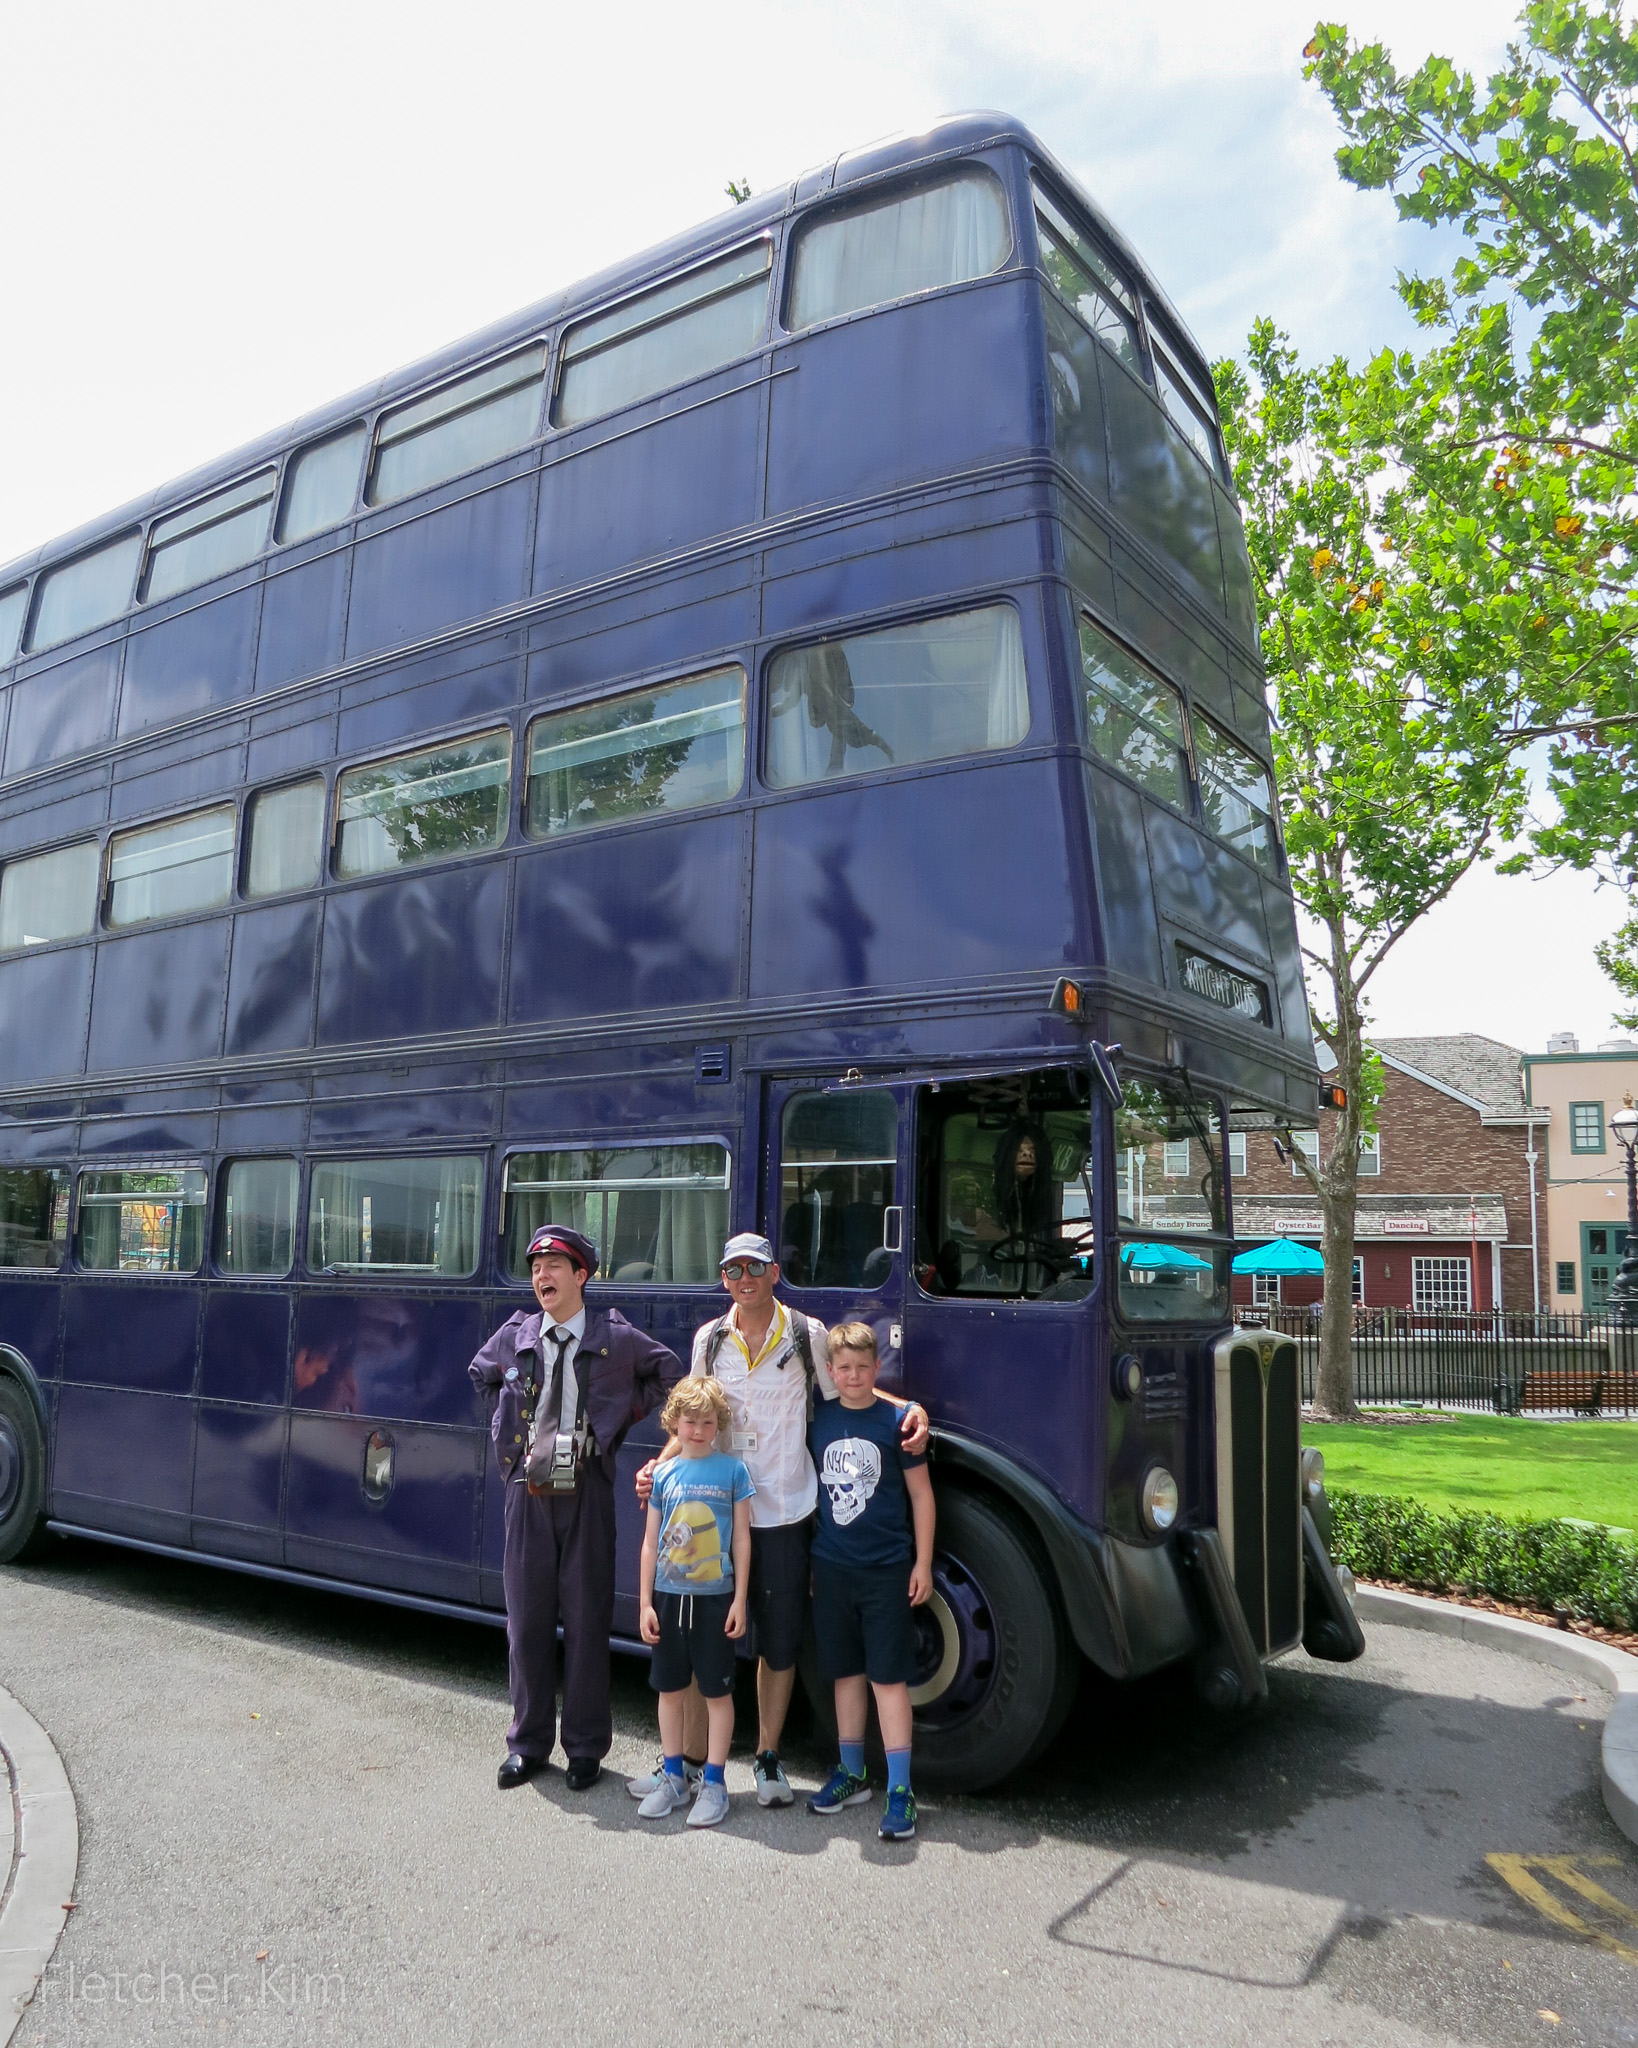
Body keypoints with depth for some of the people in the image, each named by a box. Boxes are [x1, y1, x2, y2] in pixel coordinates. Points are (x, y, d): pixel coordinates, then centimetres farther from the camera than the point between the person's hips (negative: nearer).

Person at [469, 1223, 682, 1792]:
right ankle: (528, 1743, 24)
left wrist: (623, 1415, 4)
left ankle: (585, 1748, 18)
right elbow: (481, 1375, 25)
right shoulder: (515, 1336, 4)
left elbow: (670, 1373, 11)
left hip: (586, 1493, -2)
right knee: (527, 1619, 9)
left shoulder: (616, 1338, -4)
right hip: (528, 1490, 2)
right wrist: (513, 1424, 13)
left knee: (586, 1620, 4)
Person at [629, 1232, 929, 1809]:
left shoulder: (807, 1335, -3)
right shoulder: (709, 1339, 5)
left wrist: (908, 1408, -12)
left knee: (779, 1643, 9)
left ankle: (768, 1758, 28)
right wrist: (658, 1467, 1)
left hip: (783, 1514, -1)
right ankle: (691, 1761, 22)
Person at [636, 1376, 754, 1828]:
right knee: (670, 1688, 12)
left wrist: (739, 1599, -5)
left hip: (715, 1596, -3)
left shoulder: (732, 1470, -5)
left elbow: (741, 1538, -3)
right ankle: (672, 1778, 27)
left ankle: (714, 1784, 17)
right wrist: (645, 1602, 2)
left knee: (717, 1691, 5)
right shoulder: (663, 1474, 2)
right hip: (668, 1595, 3)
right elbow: (650, 1542, 5)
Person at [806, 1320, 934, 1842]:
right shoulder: (817, 1420, 2)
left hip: (887, 1569, -3)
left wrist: (923, 1562, -4)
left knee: (889, 1676, -1)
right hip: (831, 1566, 4)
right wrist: (804, 1559, 12)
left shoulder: (896, 1420, -7)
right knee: (847, 1671, 15)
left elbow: (920, 1492, -2)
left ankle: (900, 1789, 6)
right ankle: (851, 1773, 28)